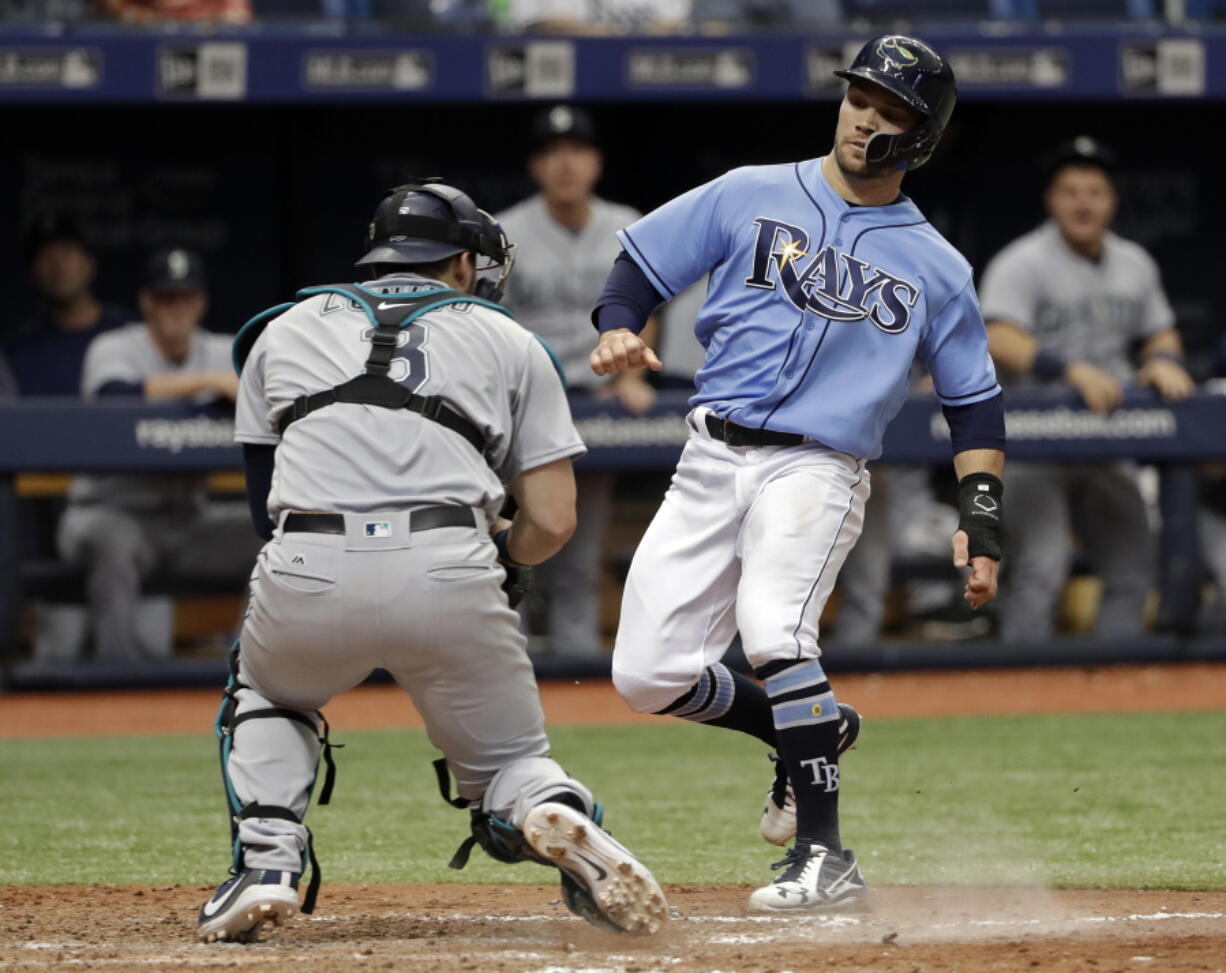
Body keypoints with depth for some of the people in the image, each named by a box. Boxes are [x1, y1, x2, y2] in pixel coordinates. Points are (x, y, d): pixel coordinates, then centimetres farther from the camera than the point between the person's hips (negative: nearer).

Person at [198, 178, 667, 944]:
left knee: (266, 698, 33)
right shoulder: (510, 342, 21)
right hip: (450, 575, -1)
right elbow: (553, 523, 14)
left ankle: (264, 869, 10)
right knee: (508, 762, 17)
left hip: (308, 573, 1)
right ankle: (558, 813, -18)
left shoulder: (284, 331, 26)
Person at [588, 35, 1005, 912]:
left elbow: (975, 401, 12)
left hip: (819, 470, -3)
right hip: (712, 460, 3)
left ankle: (824, 857, -26)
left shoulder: (934, 267, 8)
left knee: (773, 629, -30)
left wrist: (982, 521, 1)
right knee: (648, 675, -2)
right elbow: (641, 264, 10)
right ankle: (816, 731, 24)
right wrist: (619, 329, -13)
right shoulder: (751, 197, 9)